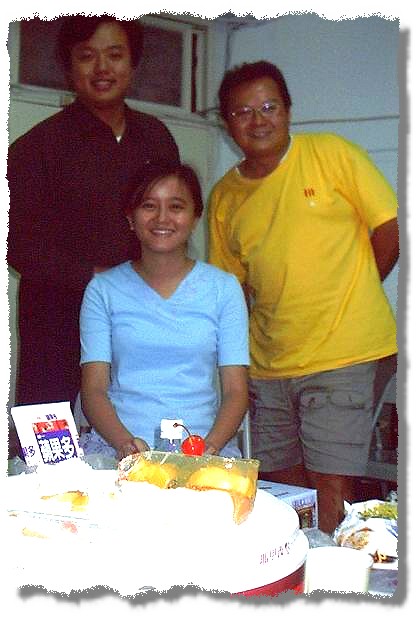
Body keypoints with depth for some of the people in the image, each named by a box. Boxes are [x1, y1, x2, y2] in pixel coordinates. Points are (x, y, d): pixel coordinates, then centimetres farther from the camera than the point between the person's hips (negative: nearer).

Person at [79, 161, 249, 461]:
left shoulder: (223, 288, 8)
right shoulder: (103, 289, 7)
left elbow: (236, 390, 4)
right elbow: (94, 390, 2)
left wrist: (210, 446, -15)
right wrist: (126, 443, -17)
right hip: (117, 444, 0)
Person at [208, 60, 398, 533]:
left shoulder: (331, 153, -4)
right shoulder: (224, 196, 8)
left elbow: (391, 228, -1)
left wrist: (341, 300, 4)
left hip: (339, 357, -4)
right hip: (266, 366, 5)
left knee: (331, 491, -5)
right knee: (281, 489, 13)